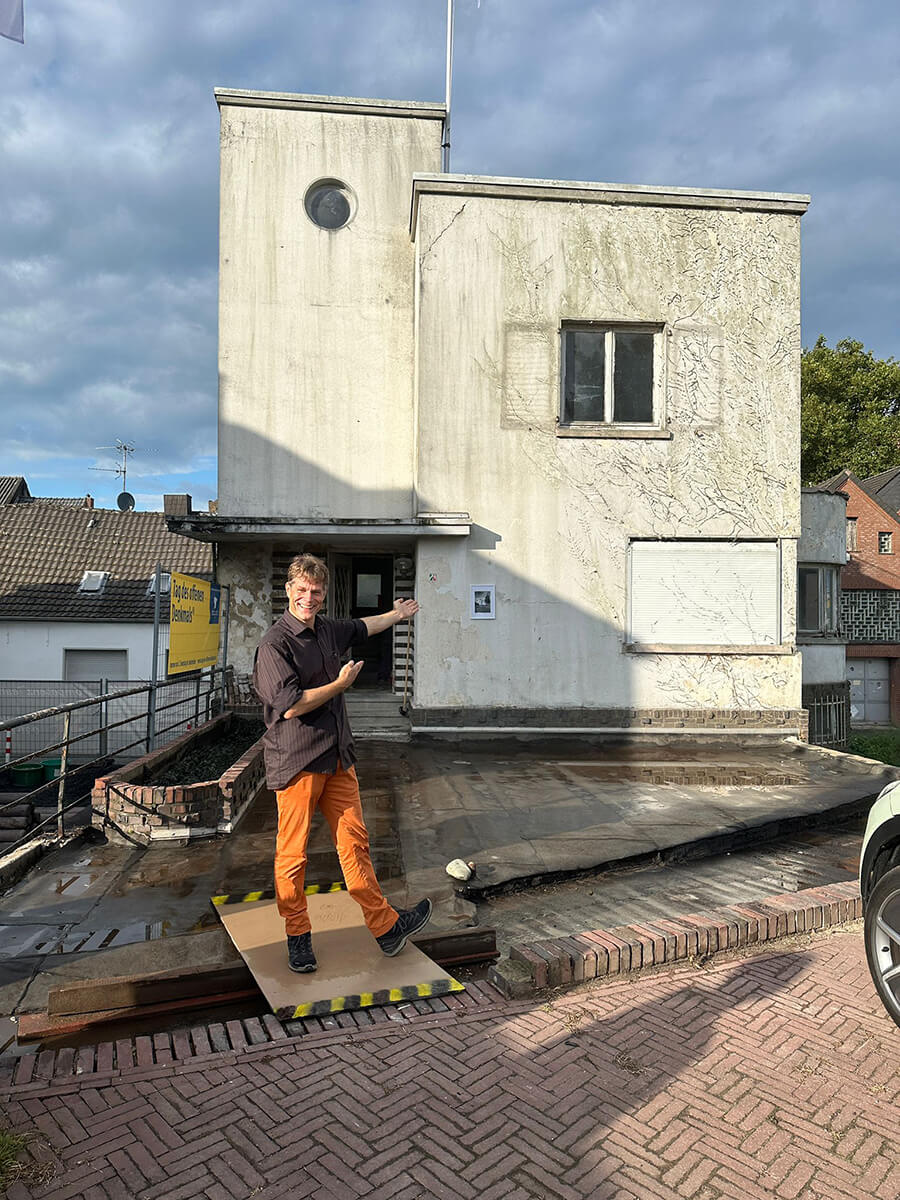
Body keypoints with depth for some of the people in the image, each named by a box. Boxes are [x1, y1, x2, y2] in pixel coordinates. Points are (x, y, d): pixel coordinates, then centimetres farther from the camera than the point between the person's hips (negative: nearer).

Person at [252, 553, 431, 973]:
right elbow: (291, 705, -22)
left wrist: (397, 615, 47)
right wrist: (340, 684, -10)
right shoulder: (275, 643, -14)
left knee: (354, 842, 10)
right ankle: (297, 936, 23)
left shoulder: (328, 629, 10)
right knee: (292, 852, 4)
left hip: (337, 757, 7)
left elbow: (360, 628, 34)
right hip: (297, 761, -7)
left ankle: (386, 926, 18)